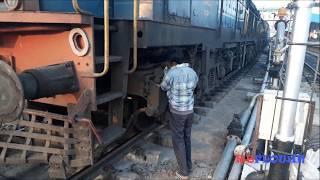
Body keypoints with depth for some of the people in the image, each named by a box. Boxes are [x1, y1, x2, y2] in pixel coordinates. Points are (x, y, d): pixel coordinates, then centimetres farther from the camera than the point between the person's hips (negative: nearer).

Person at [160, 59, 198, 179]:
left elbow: (164, 87, 1)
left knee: (178, 141, 6)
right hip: (190, 110, 6)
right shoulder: (192, 72, 0)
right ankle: (189, 167, 32)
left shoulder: (171, 73, -18)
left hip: (177, 112, -6)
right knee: (187, 138, 19)